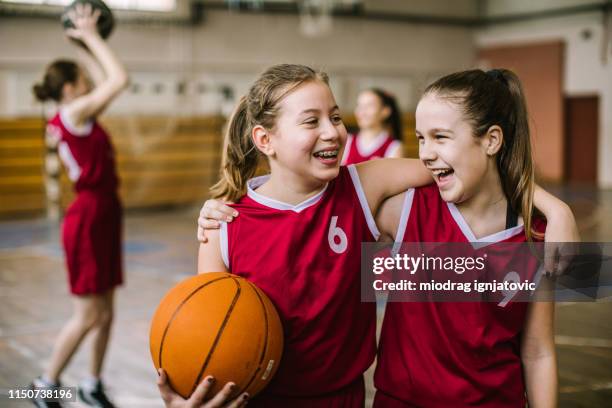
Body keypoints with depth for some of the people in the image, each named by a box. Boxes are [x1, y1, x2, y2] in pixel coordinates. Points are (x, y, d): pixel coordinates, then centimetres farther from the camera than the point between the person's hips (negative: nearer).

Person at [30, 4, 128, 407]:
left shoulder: (76, 117, 11)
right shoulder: (72, 113, -14)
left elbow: (109, 81, 23)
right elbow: (120, 78, -19)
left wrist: (87, 44, 22)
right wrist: (92, 36, -10)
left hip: (103, 215, 9)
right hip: (89, 218, -9)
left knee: (105, 313, 13)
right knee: (87, 316, 0)